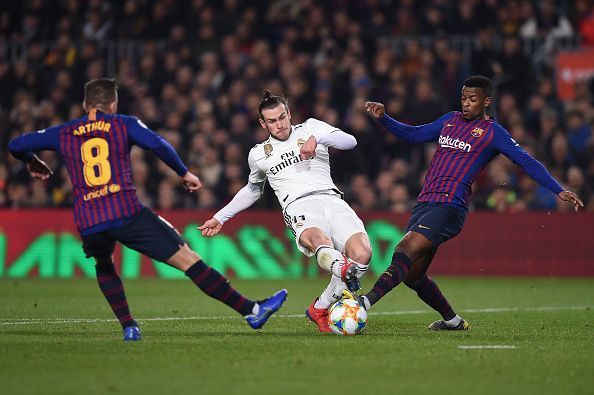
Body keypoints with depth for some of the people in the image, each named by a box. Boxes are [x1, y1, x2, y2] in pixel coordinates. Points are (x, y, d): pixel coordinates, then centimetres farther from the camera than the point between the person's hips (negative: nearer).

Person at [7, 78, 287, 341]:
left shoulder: (63, 134, 17)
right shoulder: (124, 124, 11)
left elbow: (16, 145, 18)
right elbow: (158, 145, -3)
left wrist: (32, 163, 38)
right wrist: (184, 173, 9)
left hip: (88, 224, 3)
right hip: (128, 215, -3)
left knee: (104, 266, 35)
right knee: (188, 260, -1)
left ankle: (128, 326, 20)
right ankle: (251, 310, -2)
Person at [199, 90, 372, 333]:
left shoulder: (310, 127, 19)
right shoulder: (259, 154, 24)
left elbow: (349, 141, 5)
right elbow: (253, 189, 42)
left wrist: (317, 138, -12)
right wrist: (220, 218, 44)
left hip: (330, 199, 1)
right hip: (299, 208, -1)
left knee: (362, 253, -26)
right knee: (317, 240, -39)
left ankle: (320, 308, -9)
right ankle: (343, 270, -75)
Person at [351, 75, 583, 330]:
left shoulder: (492, 132, 3)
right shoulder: (450, 120, 21)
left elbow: (526, 161, 0)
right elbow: (413, 135, 31)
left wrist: (559, 191, -8)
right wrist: (382, 118, 17)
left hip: (449, 207, -7)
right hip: (424, 204, 7)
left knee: (407, 250, -27)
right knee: (411, 274, 7)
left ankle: (368, 300, -39)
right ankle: (452, 320, 24)